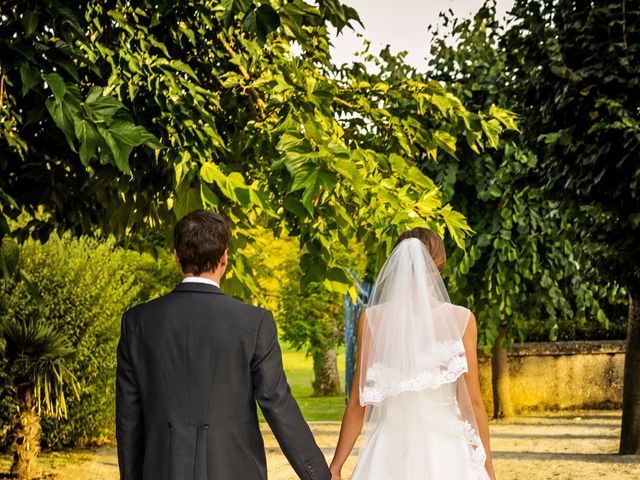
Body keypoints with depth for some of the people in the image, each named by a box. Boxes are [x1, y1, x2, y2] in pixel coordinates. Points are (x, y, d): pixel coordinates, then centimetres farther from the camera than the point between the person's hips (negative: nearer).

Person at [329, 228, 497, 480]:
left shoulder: (372, 319, -2)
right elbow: (473, 402, -2)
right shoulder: (460, 319, -5)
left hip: (389, 453, 1)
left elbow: (359, 402, -1)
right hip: (445, 453, -1)